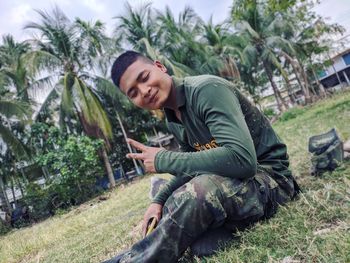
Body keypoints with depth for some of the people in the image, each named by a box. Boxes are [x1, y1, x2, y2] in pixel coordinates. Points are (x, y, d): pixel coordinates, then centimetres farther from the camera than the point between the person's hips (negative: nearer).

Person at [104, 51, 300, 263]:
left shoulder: (206, 90, -22)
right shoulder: (173, 122, 4)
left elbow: (242, 159, -34)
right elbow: (193, 168, 14)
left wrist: (163, 160, -25)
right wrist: (160, 201, -3)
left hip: (270, 178, -8)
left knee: (200, 190, -34)